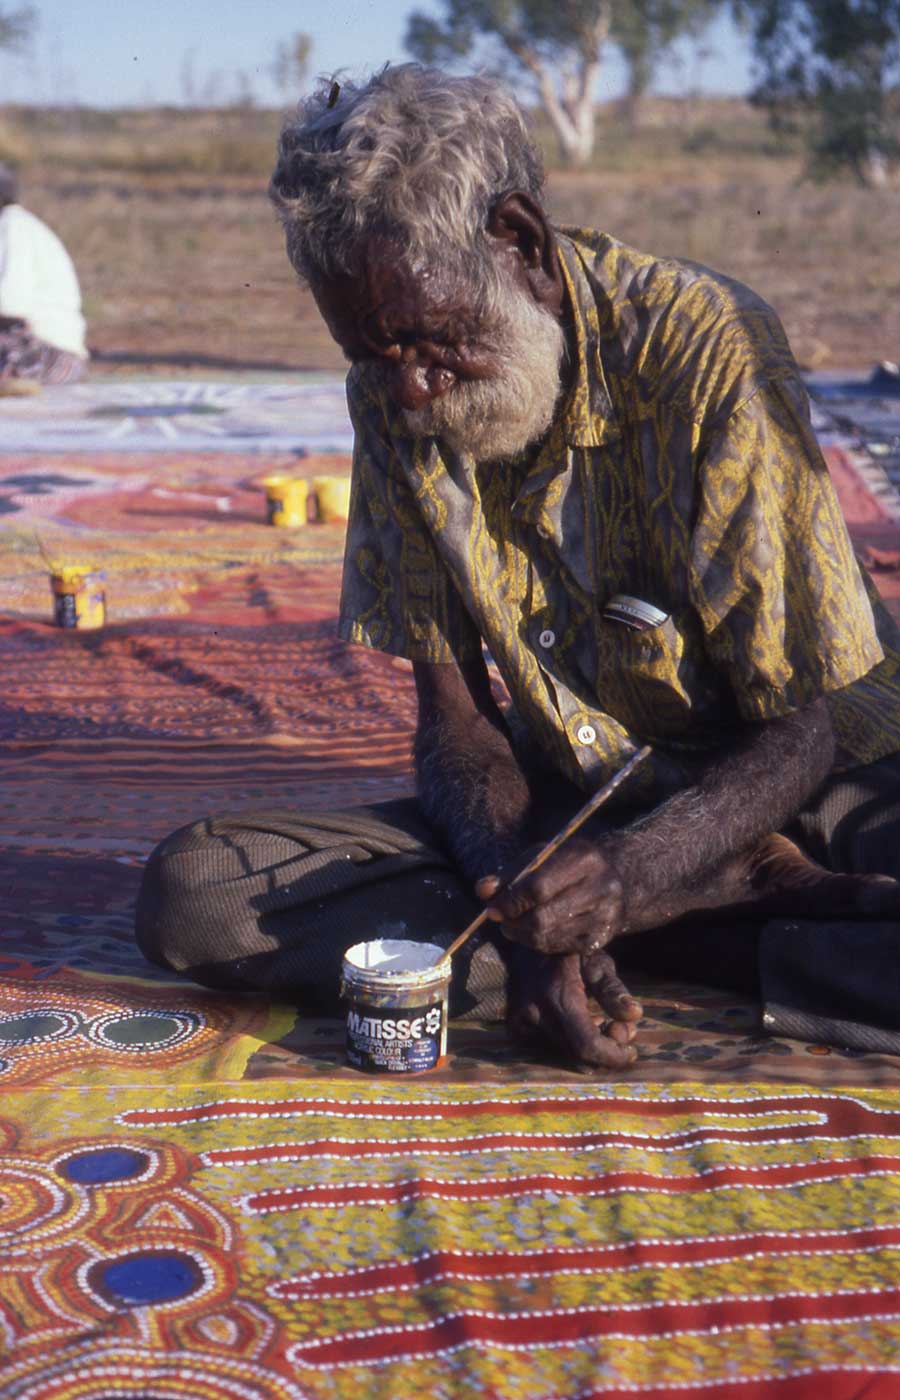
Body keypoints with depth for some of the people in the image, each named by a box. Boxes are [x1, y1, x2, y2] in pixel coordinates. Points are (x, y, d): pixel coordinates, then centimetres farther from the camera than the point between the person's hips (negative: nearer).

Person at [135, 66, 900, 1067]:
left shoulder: (707, 353, -18)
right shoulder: (392, 396, -3)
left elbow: (810, 725, -15)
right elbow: (454, 712, -1)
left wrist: (636, 871, -34)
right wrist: (523, 893, -22)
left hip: (762, 789, -6)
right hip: (556, 812, 6)